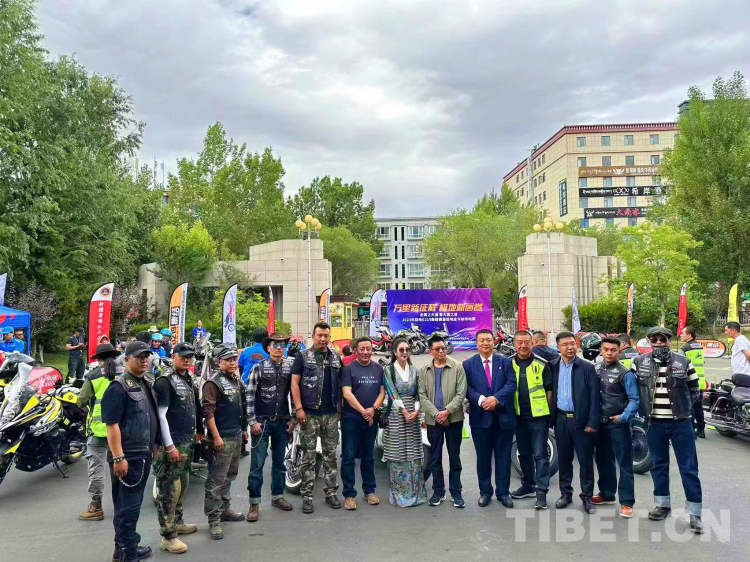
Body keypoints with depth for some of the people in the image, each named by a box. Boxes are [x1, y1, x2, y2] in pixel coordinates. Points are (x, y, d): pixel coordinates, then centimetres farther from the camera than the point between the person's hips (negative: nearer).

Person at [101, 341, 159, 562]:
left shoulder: (145, 384, 13)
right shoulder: (119, 387, -15)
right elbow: (112, 424, -20)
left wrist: (153, 445, 20)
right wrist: (118, 457, -24)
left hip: (143, 454, 9)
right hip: (128, 457, -9)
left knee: (134, 504, 18)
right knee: (127, 506, 0)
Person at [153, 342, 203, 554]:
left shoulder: (189, 379, 13)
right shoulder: (164, 381, -13)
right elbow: (161, 415, -17)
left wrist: (199, 431, 21)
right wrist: (169, 445, -19)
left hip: (188, 441, 9)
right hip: (172, 443, -9)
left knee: (182, 485, 18)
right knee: (169, 489, -4)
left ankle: (177, 522, 32)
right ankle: (168, 536, 2)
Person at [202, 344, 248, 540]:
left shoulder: (237, 380, 13)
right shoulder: (213, 382, -12)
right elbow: (208, 411, -18)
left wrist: (244, 429, 21)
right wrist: (216, 436, -20)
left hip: (237, 436, 9)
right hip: (222, 438, -8)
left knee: (229, 476, 18)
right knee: (216, 480, -4)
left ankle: (224, 509, 31)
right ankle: (214, 520, 2)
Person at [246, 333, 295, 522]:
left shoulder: (289, 368, 5)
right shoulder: (258, 367, -4)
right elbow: (249, 395, -6)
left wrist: (293, 418, 3)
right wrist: (252, 421, -10)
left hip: (282, 422, 3)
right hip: (262, 421, -3)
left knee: (279, 461, 13)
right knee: (257, 463, -1)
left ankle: (277, 496, 27)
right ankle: (254, 503, 7)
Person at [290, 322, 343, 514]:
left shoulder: (336, 357, 10)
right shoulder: (303, 357, -1)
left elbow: (341, 382, 15)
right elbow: (294, 383, -5)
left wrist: (340, 406, 7)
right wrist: (299, 408, -13)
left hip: (332, 413, 4)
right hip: (310, 413, -3)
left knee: (330, 454, 10)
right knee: (308, 456, 2)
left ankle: (331, 491, 19)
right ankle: (307, 495, 9)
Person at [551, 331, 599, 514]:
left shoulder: (587, 367, -5)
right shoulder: (553, 367, 4)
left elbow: (594, 396, -7)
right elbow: (551, 392, 10)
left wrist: (593, 422, -12)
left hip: (581, 420, -3)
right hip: (561, 419, 3)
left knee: (585, 460, 4)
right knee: (564, 459, 12)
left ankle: (587, 497, 16)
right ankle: (565, 493, 24)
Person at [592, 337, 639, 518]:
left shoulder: (625, 373, -11)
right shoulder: (596, 369, 6)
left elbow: (634, 399, -13)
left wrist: (624, 417, -27)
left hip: (618, 424, -6)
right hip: (600, 423, 6)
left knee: (624, 464, 0)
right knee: (603, 460, 16)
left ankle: (626, 502, 7)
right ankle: (606, 494, 31)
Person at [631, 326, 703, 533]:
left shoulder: (683, 363, -2)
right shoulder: (639, 362, -1)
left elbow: (694, 390, 7)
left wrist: (684, 407, -2)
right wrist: (644, 409, 4)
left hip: (680, 422, -1)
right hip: (654, 422, 1)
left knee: (688, 467, 2)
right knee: (658, 465, 12)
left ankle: (694, 512, 10)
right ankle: (662, 504, 26)